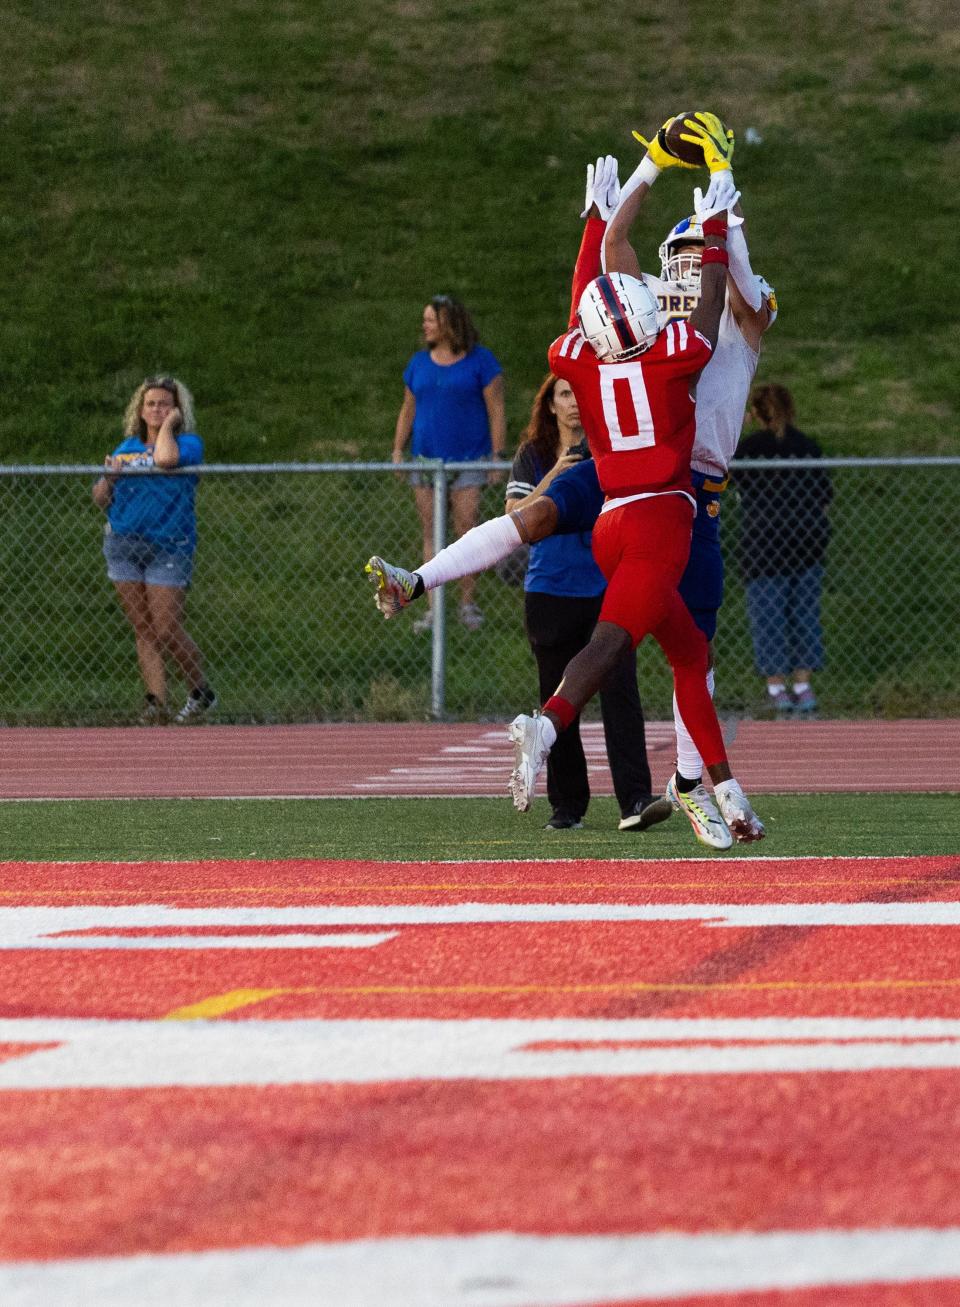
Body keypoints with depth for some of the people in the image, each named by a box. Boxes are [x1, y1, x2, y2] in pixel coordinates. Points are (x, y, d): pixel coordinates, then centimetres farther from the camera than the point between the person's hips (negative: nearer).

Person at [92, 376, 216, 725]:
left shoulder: (188, 443, -1)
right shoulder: (126, 448, 14)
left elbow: (165, 457, -25)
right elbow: (101, 500, 15)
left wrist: (169, 424, -8)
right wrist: (108, 478, -7)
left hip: (168, 548, -5)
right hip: (123, 548, 5)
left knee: (166, 631, -8)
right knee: (144, 630, 3)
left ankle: (201, 692, 10)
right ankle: (156, 701, 4)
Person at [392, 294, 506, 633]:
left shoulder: (480, 361, -3)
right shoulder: (419, 363, 10)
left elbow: (496, 411, -3)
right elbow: (408, 410, 16)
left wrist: (497, 455, -9)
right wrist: (397, 450, 8)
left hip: (467, 461, -4)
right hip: (426, 460, 4)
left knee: (466, 531, -5)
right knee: (431, 534, 3)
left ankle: (467, 604, 6)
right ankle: (435, 609, 5)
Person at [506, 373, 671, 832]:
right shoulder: (533, 457, 5)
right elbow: (514, 516, -6)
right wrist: (555, 477, -18)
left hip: (609, 586, -1)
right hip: (550, 593, 1)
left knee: (619, 690, -15)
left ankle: (635, 801, -22)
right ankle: (566, 806, 16)